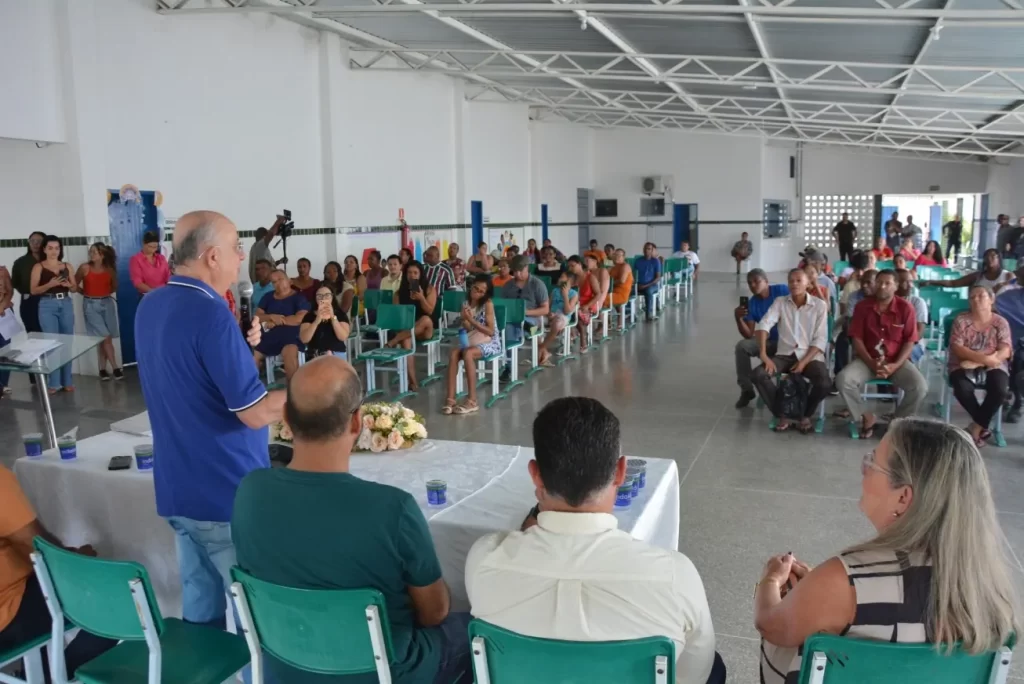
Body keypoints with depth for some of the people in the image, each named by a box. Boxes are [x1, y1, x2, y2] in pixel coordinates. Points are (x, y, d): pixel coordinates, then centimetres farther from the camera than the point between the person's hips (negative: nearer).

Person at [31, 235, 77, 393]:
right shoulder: (38, 267, 1)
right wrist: (50, 284, -19)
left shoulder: (67, 266, 10)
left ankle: (67, 381, 13)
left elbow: (75, 288, 13)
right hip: (47, 306, -3)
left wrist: (68, 284, -9)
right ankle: (54, 382, -1)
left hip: (66, 304, 3)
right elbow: (33, 290, -4)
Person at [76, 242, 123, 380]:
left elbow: (114, 287, 16)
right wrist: (87, 293, 0)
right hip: (91, 305, -3)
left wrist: (105, 292, 4)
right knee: (105, 337, -8)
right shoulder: (85, 268, -5)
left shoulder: (109, 269, 3)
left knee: (106, 338, 5)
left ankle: (103, 369, 14)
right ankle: (115, 368, -3)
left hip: (107, 303, 3)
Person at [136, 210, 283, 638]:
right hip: (229, 494, -8)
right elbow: (255, 413, -22)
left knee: (200, 609, 18)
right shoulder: (210, 313, -21)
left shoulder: (149, 307, 7)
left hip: (177, 491, 8)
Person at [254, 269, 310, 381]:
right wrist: (272, 317, -11)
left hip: (290, 335, -6)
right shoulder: (268, 297, 16)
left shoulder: (299, 297, 1)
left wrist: (275, 322, -5)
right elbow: (257, 316, 11)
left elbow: (299, 319, -12)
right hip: (269, 336, 6)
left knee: (289, 353, -36)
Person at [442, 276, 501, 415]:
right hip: (471, 341, 5)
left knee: (467, 353, -34)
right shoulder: (465, 303, 6)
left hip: (489, 343, -5)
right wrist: (464, 322, -16)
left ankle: (472, 401, -32)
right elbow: (467, 330, 6)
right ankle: (450, 399, -29)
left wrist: (472, 320, -21)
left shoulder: (488, 304, -9)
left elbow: (491, 331, -14)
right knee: (453, 353, -26)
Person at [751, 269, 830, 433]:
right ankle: (782, 415, -7)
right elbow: (763, 325, -9)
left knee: (824, 383, -31)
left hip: (810, 355, -2)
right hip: (785, 354, 2)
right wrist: (764, 355, -23)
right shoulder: (780, 302, 4)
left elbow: (820, 339, -5)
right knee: (758, 375, -25)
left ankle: (806, 415, 0)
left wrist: (804, 362, -18)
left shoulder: (819, 305, 0)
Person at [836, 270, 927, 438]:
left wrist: (895, 366, -18)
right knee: (843, 380, -28)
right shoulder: (862, 307, -1)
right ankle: (867, 418, -4)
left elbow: (909, 342, -4)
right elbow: (856, 338, -3)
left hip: (897, 361, -1)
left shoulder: (906, 308, -4)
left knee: (920, 387, -27)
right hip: (867, 360, 1)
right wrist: (871, 363, -16)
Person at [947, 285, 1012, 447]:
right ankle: (983, 426, -11)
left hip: (992, 367, 1)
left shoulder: (1000, 322, 2)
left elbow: (1005, 352, -8)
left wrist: (977, 362, -21)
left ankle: (976, 427, -12)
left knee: (1001, 390, -30)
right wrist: (985, 358, -24)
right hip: (964, 366, -1)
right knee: (962, 388, -32)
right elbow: (957, 349, -10)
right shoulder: (961, 320, -1)